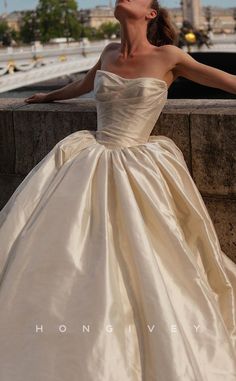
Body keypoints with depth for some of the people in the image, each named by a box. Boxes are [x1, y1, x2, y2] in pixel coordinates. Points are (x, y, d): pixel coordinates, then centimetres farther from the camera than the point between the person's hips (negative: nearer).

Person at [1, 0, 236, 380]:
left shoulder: (167, 57, -2)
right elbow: (83, 84, 33)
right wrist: (49, 95, 50)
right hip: (89, 163, 4)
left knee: (144, 270, -7)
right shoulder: (110, 52, 12)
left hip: (137, 173, -4)